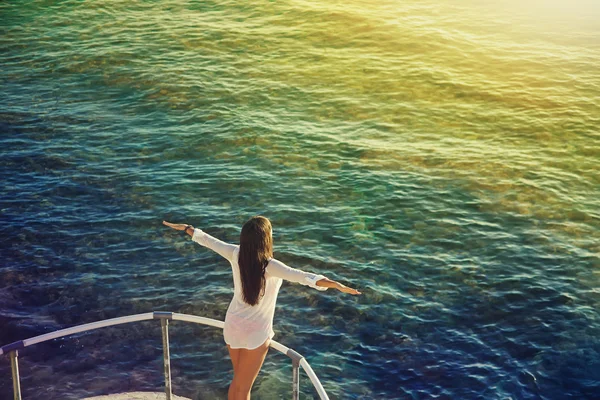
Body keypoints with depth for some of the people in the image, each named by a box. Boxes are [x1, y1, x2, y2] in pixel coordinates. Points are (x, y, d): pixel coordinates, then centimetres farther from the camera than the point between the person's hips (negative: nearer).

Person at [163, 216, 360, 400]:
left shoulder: (235, 254, -11)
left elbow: (208, 240, 4)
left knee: (238, 381, 26)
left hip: (232, 325, 6)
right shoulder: (270, 266, -27)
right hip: (255, 332, -5)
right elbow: (303, 277, -40)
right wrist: (337, 285, -49)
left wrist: (185, 227, 21)